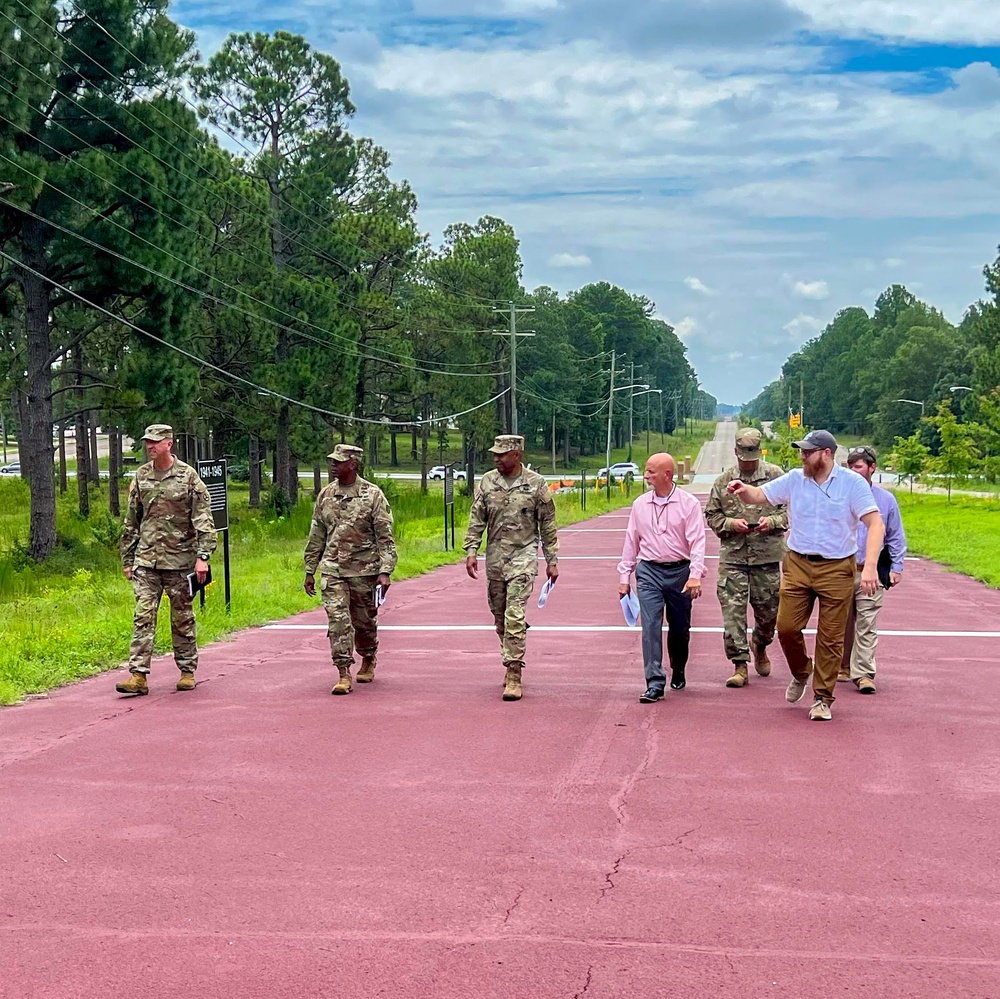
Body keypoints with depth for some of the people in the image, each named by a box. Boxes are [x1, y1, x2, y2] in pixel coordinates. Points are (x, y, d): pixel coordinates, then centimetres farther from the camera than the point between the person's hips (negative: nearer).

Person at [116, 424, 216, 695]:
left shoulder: (188, 476, -3)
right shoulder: (141, 477, 9)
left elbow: (203, 520, -6)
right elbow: (130, 522, 15)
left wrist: (203, 556, -14)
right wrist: (127, 560, 14)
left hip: (179, 560, -3)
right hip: (146, 560, 3)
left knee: (183, 618, 6)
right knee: (143, 615, -6)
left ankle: (187, 672, 18)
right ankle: (138, 675, -8)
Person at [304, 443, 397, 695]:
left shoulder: (373, 495, -6)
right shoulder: (325, 495, 7)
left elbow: (385, 538, -7)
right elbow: (316, 536, 14)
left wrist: (384, 572, -15)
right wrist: (310, 571, 13)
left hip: (364, 570, -2)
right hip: (332, 570, 3)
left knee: (364, 621, 11)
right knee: (337, 619, -9)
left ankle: (368, 660, 37)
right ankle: (344, 675, -7)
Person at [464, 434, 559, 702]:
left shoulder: (536, 484, -2)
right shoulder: (487, 482, 6)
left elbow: (548, 526, 3)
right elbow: (476, 520, 7)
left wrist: (552, 560, 2)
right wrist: (471, 551, -4)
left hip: (523, 555, -4)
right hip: (494, 557, 4)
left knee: (515, 615, -13)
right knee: (500, 616, 11)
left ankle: (514, 674, -12)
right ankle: (511, 662, 28)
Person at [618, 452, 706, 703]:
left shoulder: (688, 503, -4)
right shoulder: (640, 504, 6)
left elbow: (697, 541, -9)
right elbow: (631, 541, 12)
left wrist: (695, 575, -19)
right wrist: (624, 576, 10)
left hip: (680, 572, -2)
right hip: (648, 572, 2)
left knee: (679, 628, 11)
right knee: (651, 625, -11)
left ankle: (678, 672, 36)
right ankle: (654, 683, -13)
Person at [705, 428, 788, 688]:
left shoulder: (775, 476, 2)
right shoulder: (723, 481, 5)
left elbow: (790, 511, 4)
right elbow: (711, 516, 9)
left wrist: (771, 521, -15)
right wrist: (731, 524, -10)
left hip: (767, 555, 0)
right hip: (733, 556, 0)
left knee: (767, 609, 9)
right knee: (733, 610, -6)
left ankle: (760, 646, 39)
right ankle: (740, 665, -1)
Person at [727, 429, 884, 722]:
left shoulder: (852, 483, -9)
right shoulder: (794, 479, 2)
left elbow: (875, 524, -14)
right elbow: (760, 495, 9)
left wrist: (870, 566, -27)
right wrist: (743, 489, -17)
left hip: (837, 569, -3)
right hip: (798, 565, 3)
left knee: (831, 637, 2)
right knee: (786, 627, -1)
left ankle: (823, 699, 14)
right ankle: (801, 673, 28)